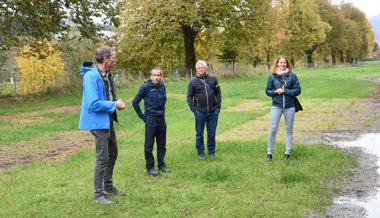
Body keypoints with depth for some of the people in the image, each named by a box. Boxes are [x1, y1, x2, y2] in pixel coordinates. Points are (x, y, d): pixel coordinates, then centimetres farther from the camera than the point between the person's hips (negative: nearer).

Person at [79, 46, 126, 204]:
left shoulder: (107, 75, 6)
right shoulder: (91, 75, -22)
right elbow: (94, 104, -27)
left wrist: (117, 102, -1)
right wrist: (114, 105, -17)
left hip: (108, 120, 10)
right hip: (98, 122, -9)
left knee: (112, 154, 18)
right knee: (102, 158, -2)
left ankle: (108, 186, 34)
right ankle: (98, 194, 11)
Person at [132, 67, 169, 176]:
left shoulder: (162, 86, 4)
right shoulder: (146, 87, -10)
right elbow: (135, 102, -4)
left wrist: (162, 112, 12)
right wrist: (142, 116, -3)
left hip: (162, 119, 5)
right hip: (151, 119, -5)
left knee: (162, 144, 12)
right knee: (149, 145, 2)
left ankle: (161, 164, 25)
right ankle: (150, 167, 13)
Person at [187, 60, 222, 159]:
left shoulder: (213, 79, 3)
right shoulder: (193, 81, -2)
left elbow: (218, 93, 9)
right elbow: (189, 97, 2)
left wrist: (218, 106, 3)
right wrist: (193, 109, -6)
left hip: (213, 111, 1)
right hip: (200, 112, -1)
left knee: (212, 132, 10)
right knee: (199, 133, 7)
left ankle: (212, 152, 22)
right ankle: (200, 152, 19)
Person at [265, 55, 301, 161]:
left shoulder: (292, 75, -2)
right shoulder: (272, 76, 1)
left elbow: (297, 90, -4)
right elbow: (268, 91, 6)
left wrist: (284, 91, -14)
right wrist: (275, 91, -14)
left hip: (289, 107, 0)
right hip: (276, 106, 0)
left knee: (289, 130, 9)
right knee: (273, 129, -2)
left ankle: (287, 152, 20)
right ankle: (269, 152, 9)